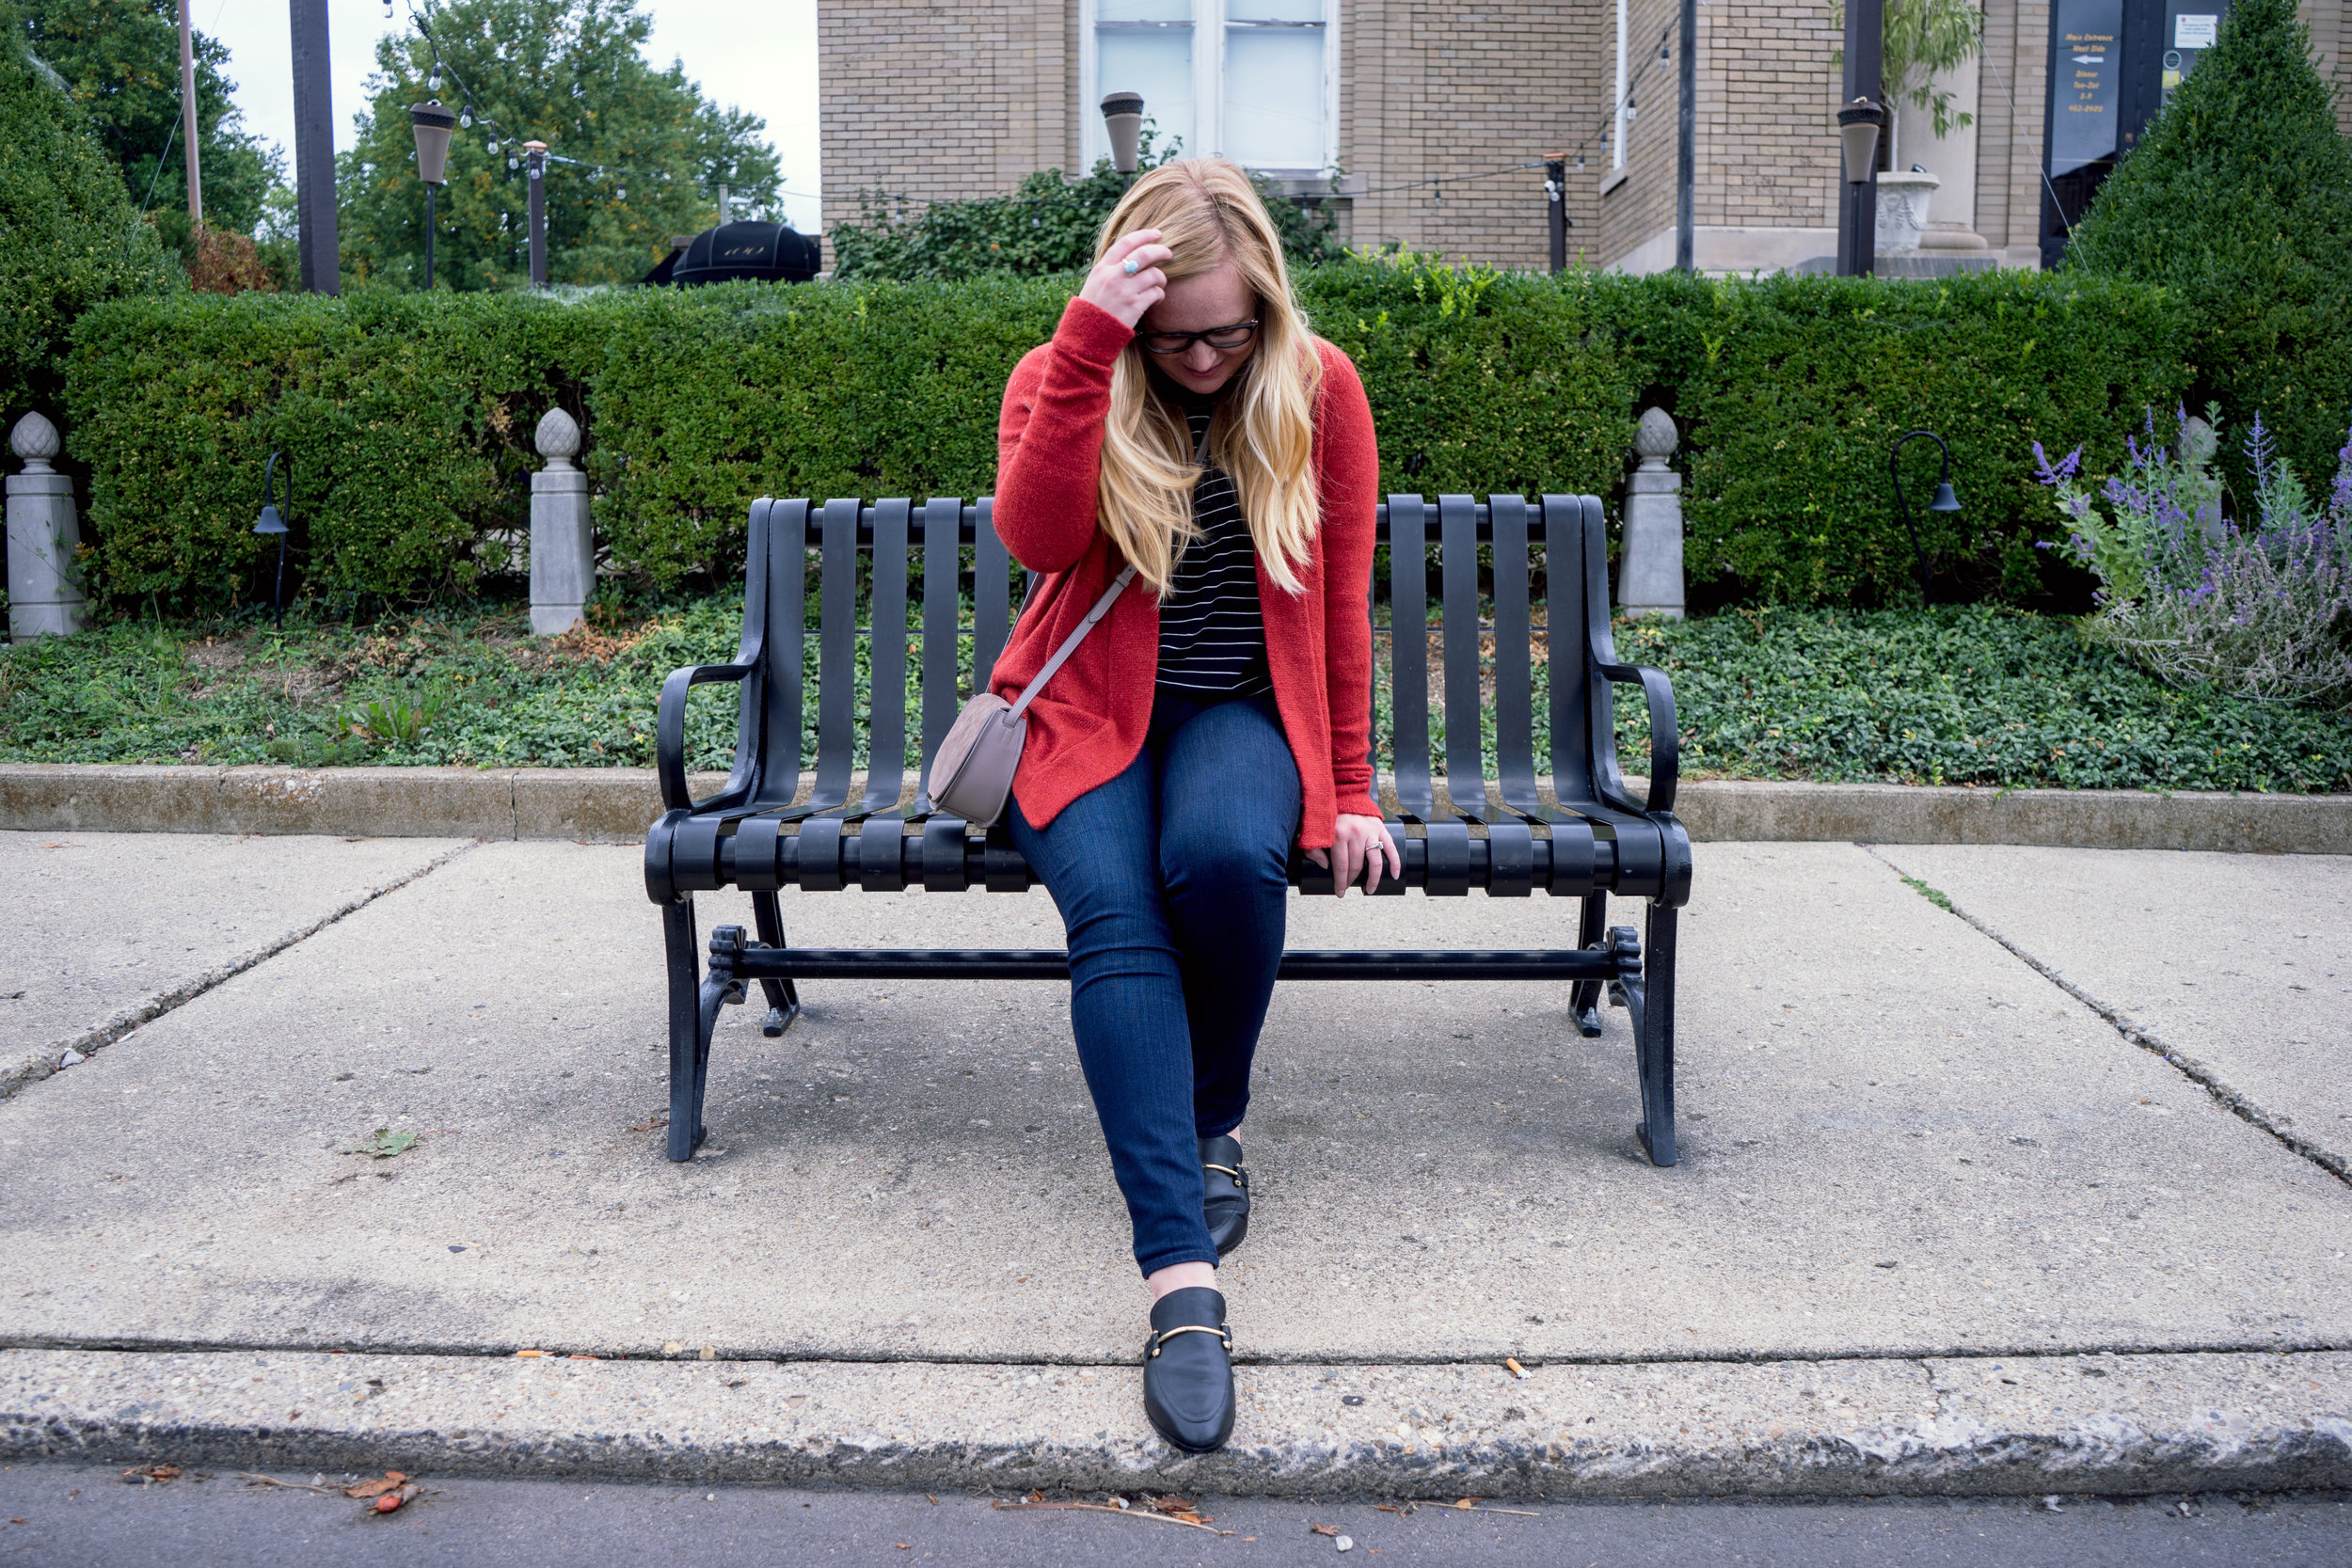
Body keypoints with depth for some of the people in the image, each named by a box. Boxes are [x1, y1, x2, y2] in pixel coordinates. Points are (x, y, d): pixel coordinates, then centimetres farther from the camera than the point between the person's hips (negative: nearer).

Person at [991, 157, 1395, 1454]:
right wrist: (1090, 339, -28)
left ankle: (1212, 1126, -6)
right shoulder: (1058, 378, -2)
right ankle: (1183, 1278, -36)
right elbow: (1036, 538, -23)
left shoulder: (1317, 388, 0)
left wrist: (1350, 792, 0)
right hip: (1089, 713, 0)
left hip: (1241, 711, 1)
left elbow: (1344, 602, 3)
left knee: (1223, 857, -35)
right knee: (1115, 914, -31)